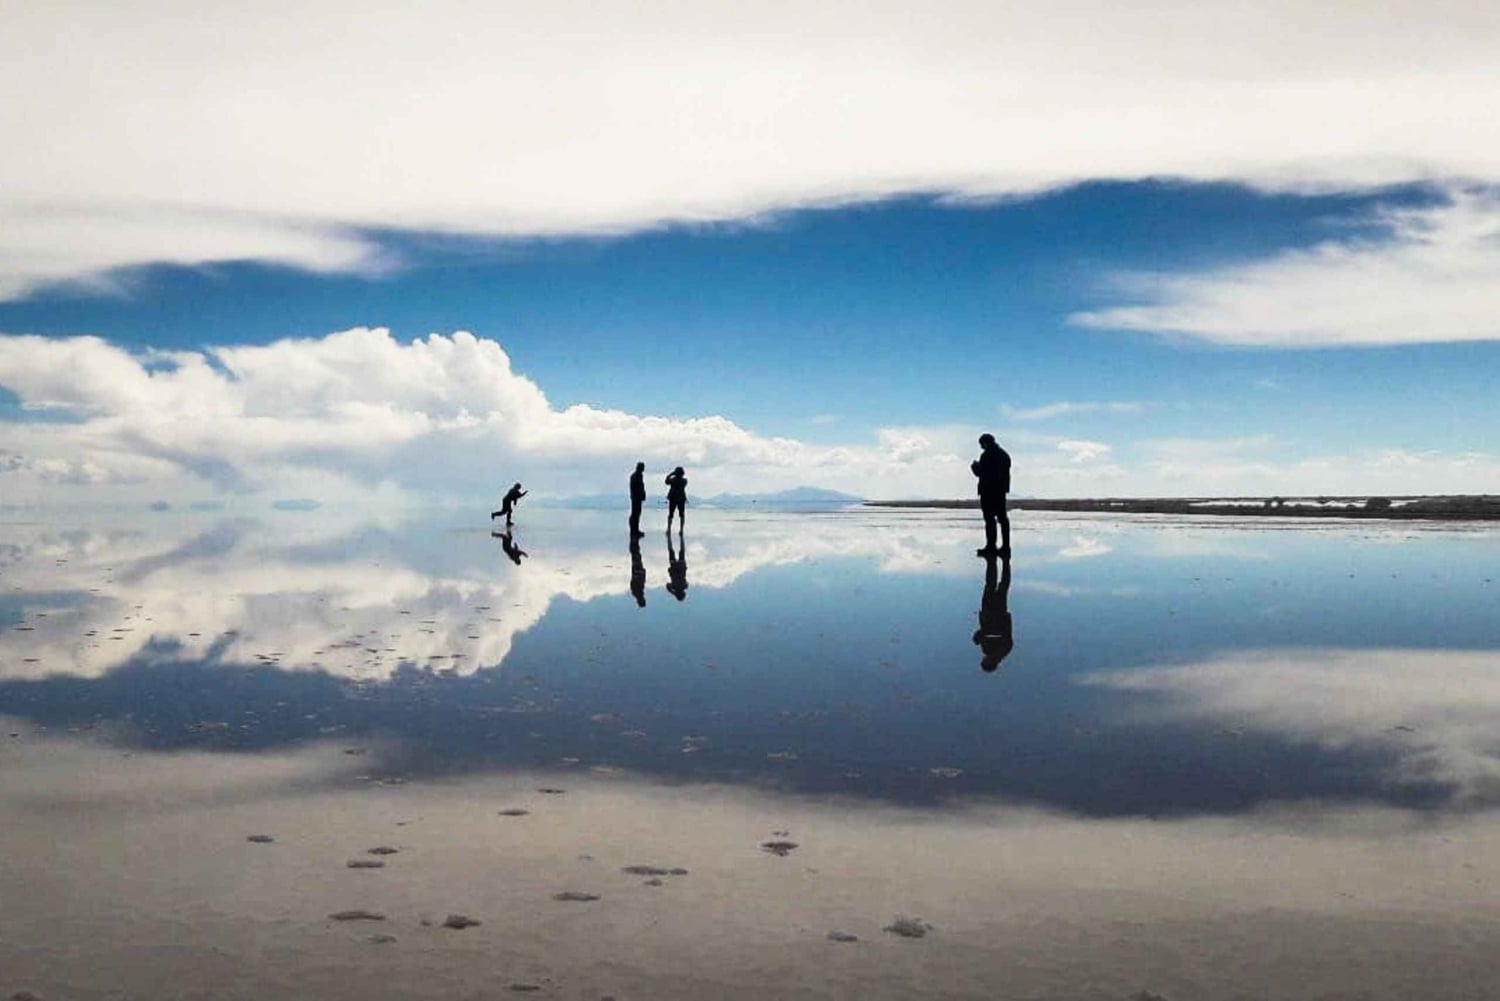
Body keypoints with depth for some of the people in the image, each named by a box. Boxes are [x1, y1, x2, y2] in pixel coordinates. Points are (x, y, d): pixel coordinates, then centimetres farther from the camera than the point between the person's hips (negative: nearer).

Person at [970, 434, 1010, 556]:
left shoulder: (987, 455, -14)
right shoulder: (1004, 454, 13)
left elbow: (979, 472, -16)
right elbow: (1005, 473, 16)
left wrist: (975, 465, 6)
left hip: (988, 491, -8)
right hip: (1001, 491, 8)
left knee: (990, 518, -6)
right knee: (1002, 517, 11)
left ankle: (990, 546, -7)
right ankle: (1006, 546, 13)